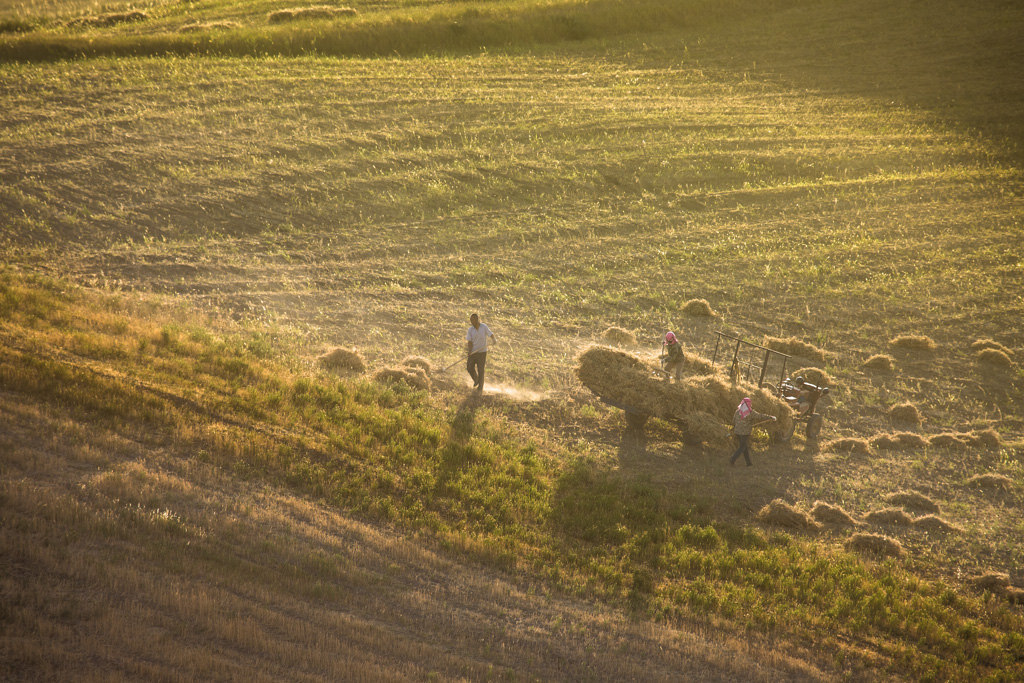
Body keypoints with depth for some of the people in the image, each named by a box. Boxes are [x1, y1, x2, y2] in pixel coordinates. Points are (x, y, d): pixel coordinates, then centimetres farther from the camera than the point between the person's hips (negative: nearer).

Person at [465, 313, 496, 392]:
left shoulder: (484, 326, -6)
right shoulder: (470, 330, -1)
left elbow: (490, 334, -9)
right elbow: (469, 342, -4)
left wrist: (493, 340, -32)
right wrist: (469, 352, -18)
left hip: (482, 351, -2)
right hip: (473, 351, 2)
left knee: (480, 370, -3)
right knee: (469, 368, -4)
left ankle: (480, 386, 10)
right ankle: (476, 380, 26)